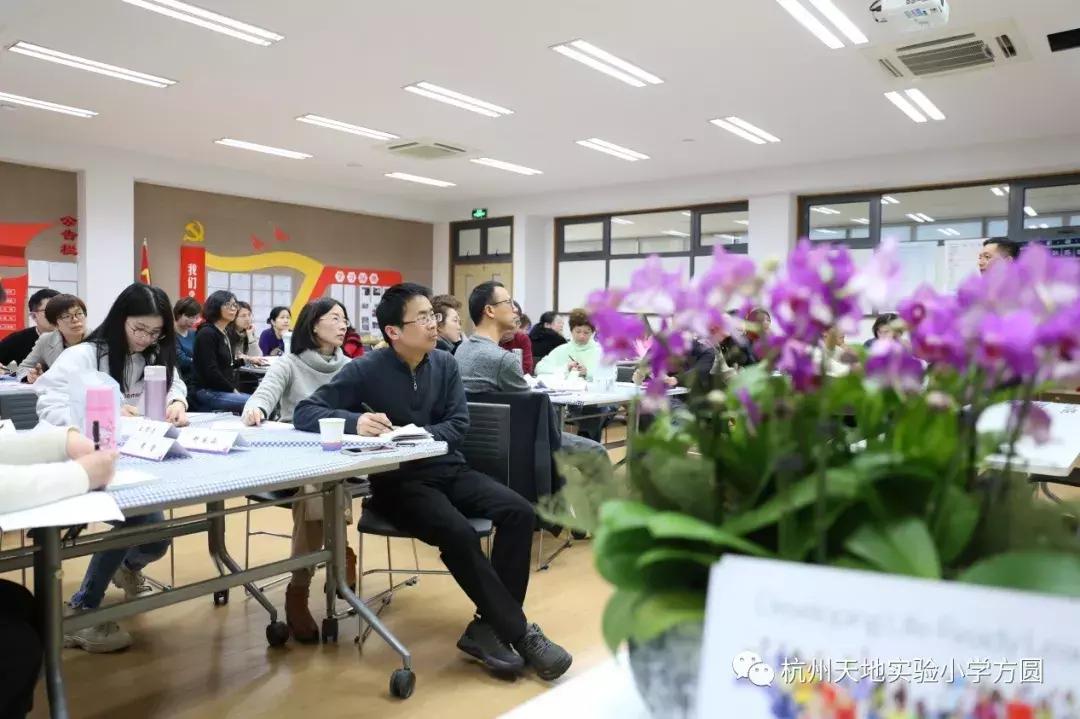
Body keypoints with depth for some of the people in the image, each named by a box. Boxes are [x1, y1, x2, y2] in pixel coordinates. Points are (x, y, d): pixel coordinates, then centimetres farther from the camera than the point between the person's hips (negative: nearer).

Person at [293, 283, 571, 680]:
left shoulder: (445, 364, 5)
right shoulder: (367, 369, -8)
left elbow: (458, 424, 1)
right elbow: (304, 413, -11)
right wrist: (355, 420, -31)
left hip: (448, 468, 5)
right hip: (398, 481, -5)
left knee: (519, 512, -18)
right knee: (459, 534, -31)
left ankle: (488, 627, -11)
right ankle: (519, 633, -15)